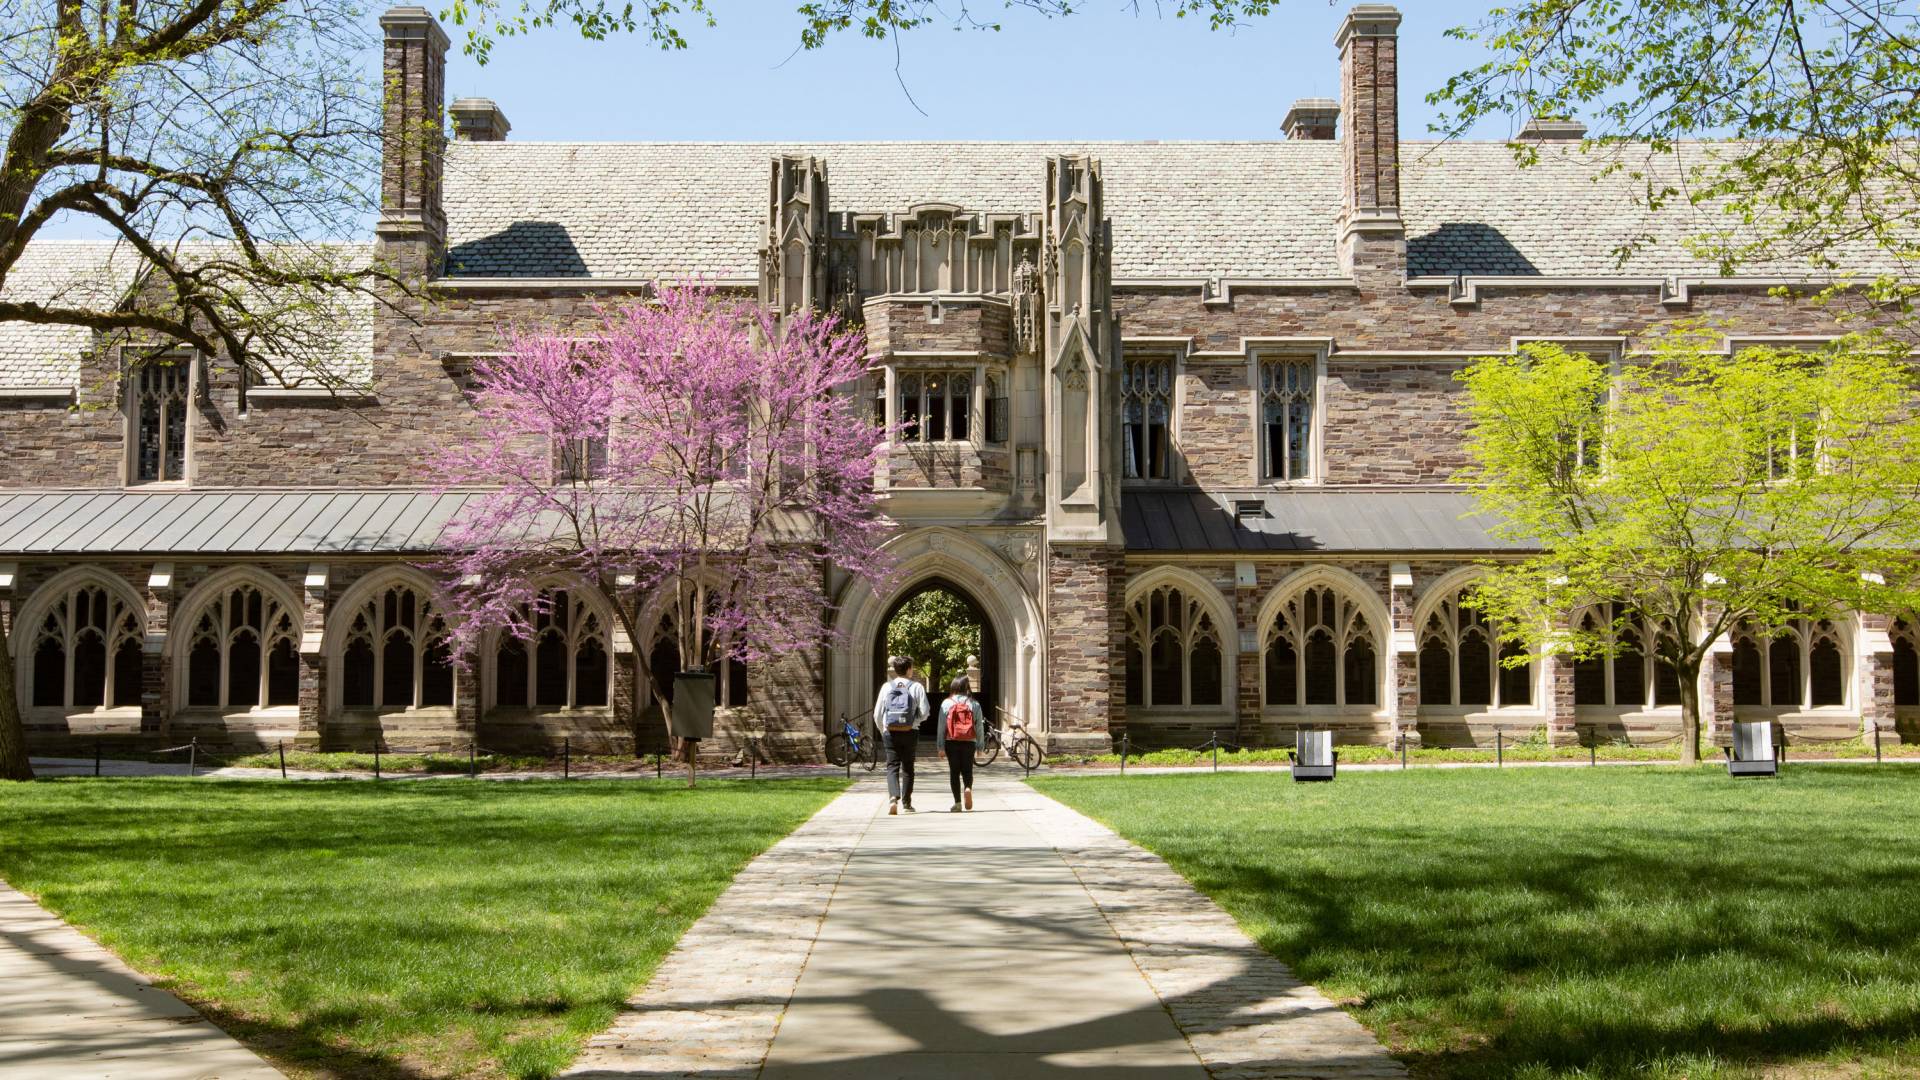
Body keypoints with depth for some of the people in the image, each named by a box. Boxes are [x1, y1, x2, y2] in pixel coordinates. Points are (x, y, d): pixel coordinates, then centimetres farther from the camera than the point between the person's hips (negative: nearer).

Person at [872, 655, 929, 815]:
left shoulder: (887, 687, 2)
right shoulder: (916, 687, -3)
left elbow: (877, 714, 2)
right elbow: (924, 712, -7)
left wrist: (882, 731, 18)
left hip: (890, 732, 1)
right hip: (910, 732, -1)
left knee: (892, 766, 3)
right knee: (907, 768, 11)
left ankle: (893, 797, -19)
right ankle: (906, 803, 15)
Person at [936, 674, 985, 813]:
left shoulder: (946, 703, -2)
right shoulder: (974, 704, 0)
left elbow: (941, 726, -2)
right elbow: (979, 726, 2)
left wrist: (940, 747, 2)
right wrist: (980, 745, 10)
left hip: (951, 743, 0)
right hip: (969, 743, 1)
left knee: (954, 771, 7)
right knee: (967, 770, 11)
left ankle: (957, 802, 3)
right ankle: (968, 788, -20)